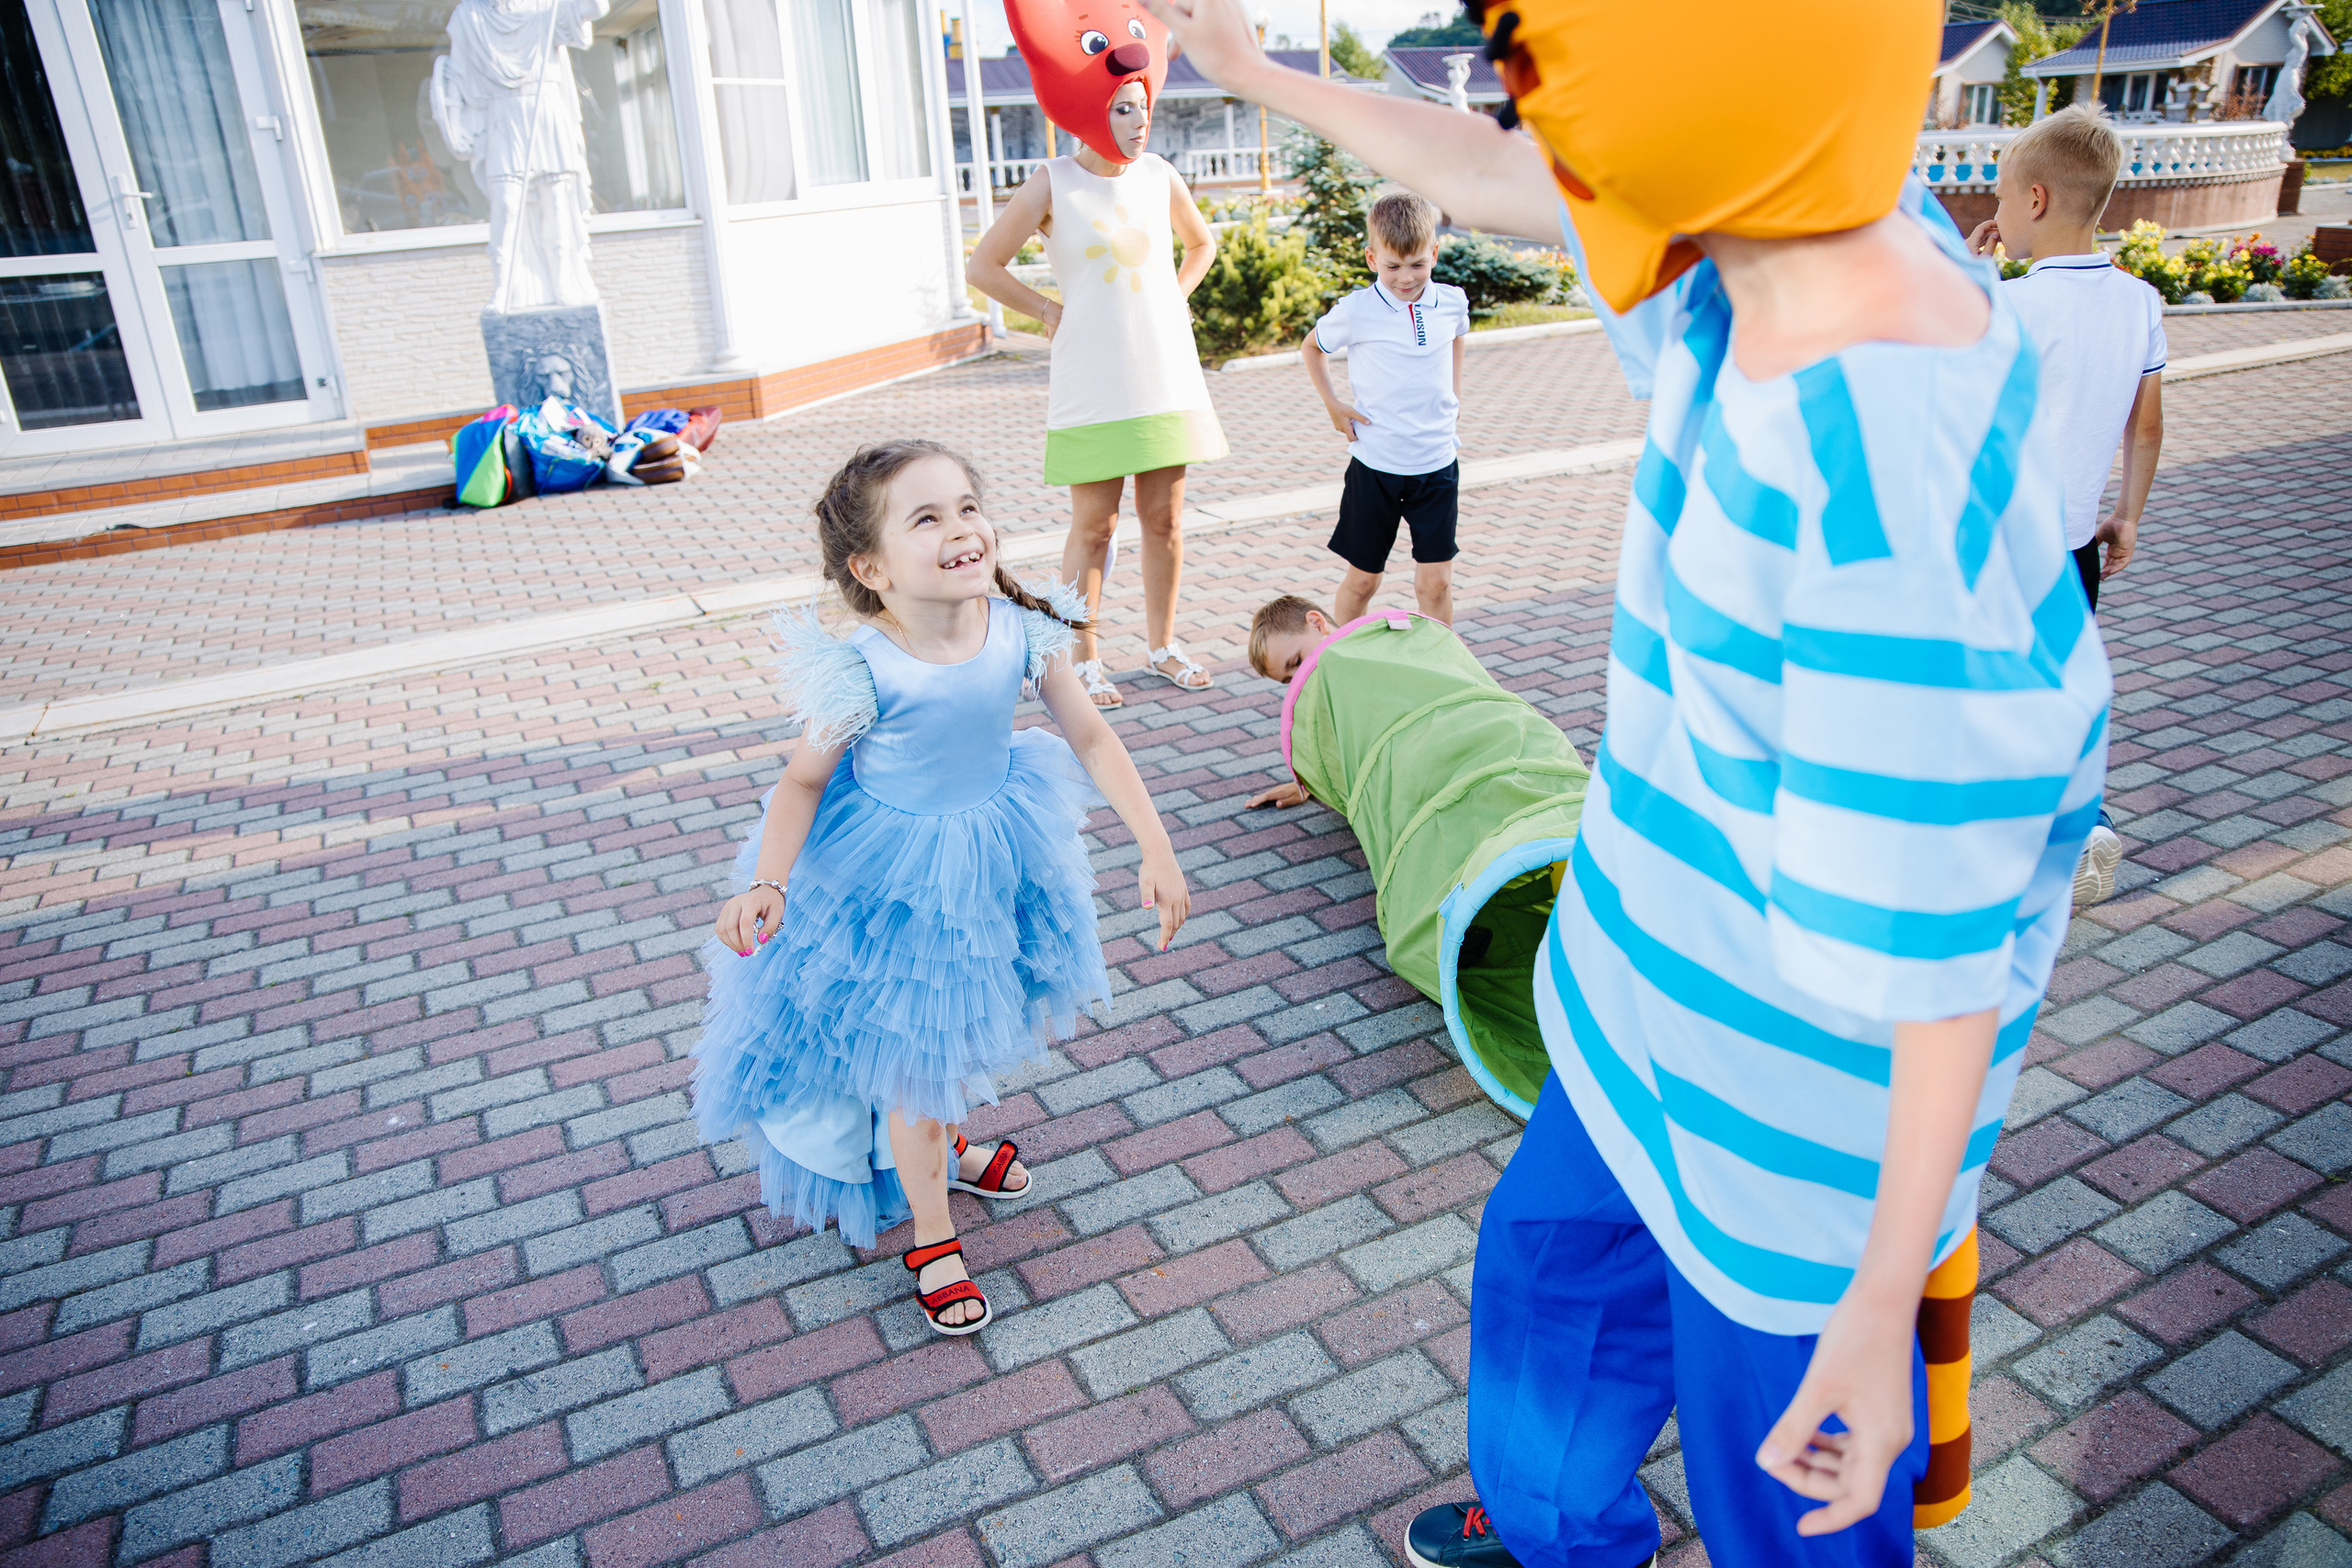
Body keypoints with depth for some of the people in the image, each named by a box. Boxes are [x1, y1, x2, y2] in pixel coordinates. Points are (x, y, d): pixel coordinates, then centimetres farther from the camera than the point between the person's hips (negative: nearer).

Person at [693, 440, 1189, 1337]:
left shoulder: (1020, 628, -19)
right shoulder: (865, 671, -28)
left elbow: (1091, 738, -9)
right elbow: (803, 780, -14)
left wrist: (1155, 848, -12)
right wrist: (767, 883, -28)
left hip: (993, 852, 4)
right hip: (890, 876, -4)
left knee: (964, 1026, 24)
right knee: (910, 1054, 9)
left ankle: (941, 1144, 55)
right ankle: (931, 1236, 31)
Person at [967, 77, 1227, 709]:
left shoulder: (1159, 174, 6)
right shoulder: (1052, 182, -6)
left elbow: (1202, 243, 25)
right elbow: (982, 267, -3)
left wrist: (1174, 297, 11)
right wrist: (1050, 310, -3)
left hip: (1166, 373, 4)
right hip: (1093, 381, -4)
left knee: (1165, 519, 8)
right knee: (1094, 526, 0)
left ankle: (1163, 645, 23)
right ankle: (1083, 660, 12)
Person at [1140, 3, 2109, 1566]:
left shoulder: (1888, 487, -36)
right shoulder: (1789, 250, -9)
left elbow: (1945, 929, -28)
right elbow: (1498, 178, 7)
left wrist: (1881, 1310, -19)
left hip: (1799, 1089, -9)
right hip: (1666, 999, 9)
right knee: (1557, 1258, 31)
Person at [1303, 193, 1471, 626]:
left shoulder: (1452, 302, 0)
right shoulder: (1354, 312, -10)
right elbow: (1311, 347, 9)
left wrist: (1453, 392, 13)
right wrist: (1332, 404, 0)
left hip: (1437, 465, 2)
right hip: (1374, 466, -2)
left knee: (1436, 581, 2)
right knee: (1362, 578, 9)